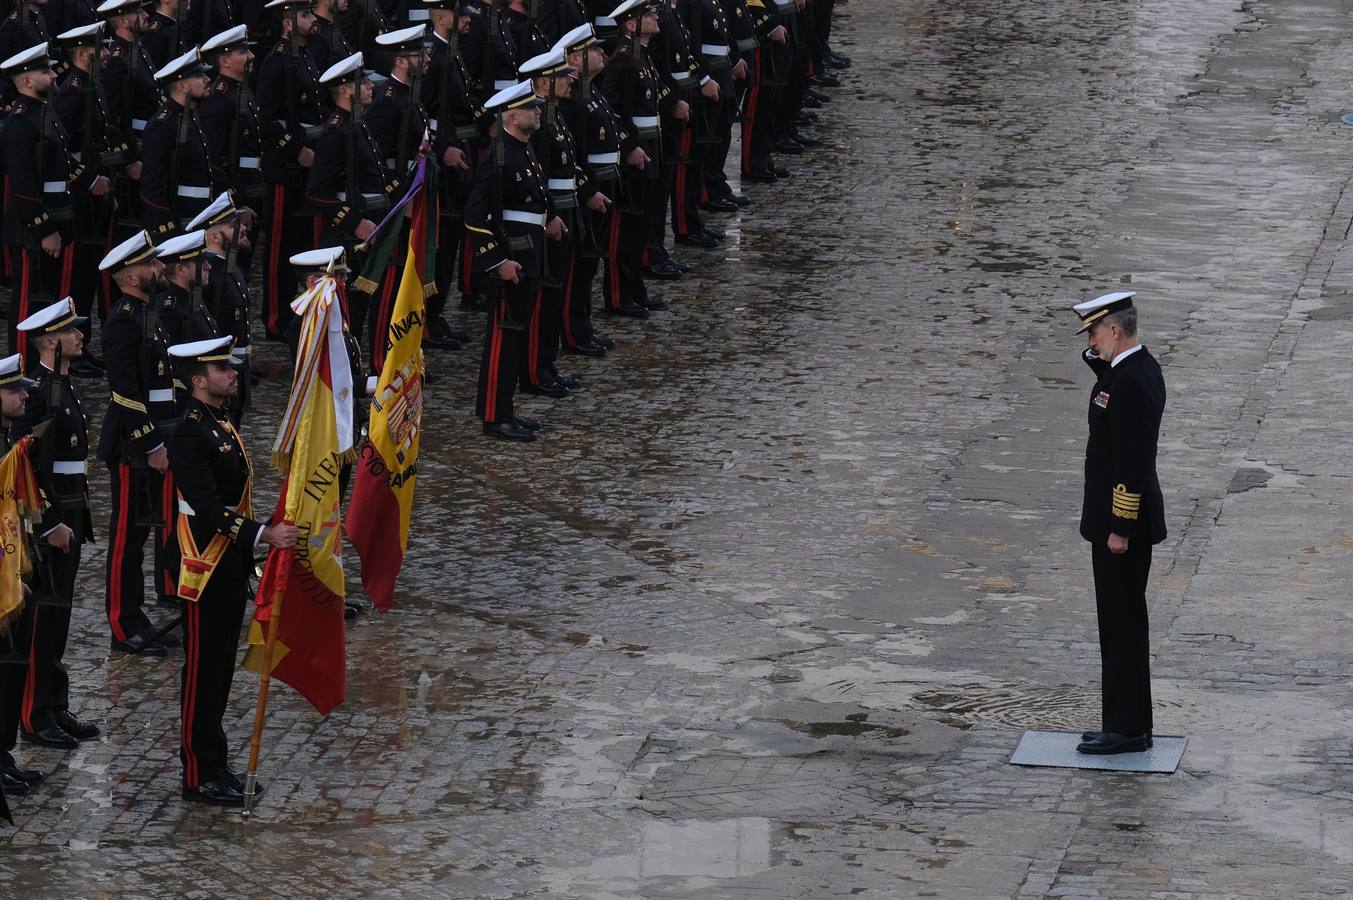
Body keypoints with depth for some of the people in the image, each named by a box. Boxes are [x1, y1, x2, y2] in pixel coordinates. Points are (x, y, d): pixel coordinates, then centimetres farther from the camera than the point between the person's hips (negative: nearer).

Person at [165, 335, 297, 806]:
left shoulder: (220, 423, 12)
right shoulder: (190, 434, -19)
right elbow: (208, 508, -26)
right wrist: (265, 535, -33)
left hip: (231, 568, 10)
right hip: (207, 572, -10)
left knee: (220, 668, 15)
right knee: (203, 670, -2)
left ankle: (212, 764, 25)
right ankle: (200, 776, 5)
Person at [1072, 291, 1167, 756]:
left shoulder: (1132, 381, -21)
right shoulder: (1140, 366, 9)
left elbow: (1132, 461, -23)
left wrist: (1121, 528, -21)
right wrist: (1098, 357, 8)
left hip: (1122, 524, -11)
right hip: (1121, 518, 11)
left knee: (1122, 623, -5)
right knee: (1121, 623, 15)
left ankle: (1127, 730, 0)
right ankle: (1127, 724, 21)